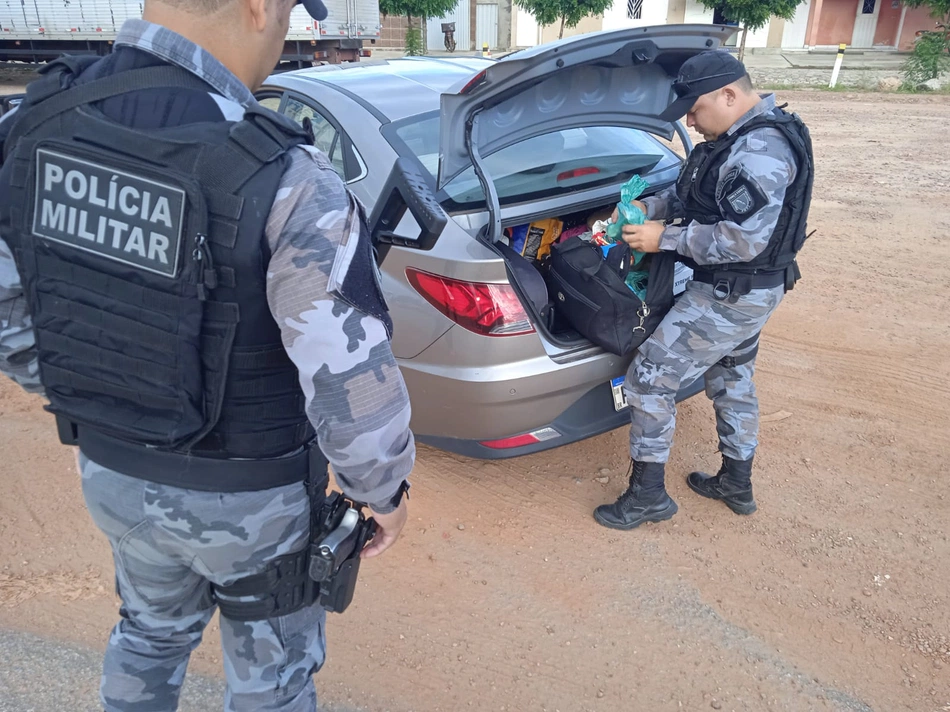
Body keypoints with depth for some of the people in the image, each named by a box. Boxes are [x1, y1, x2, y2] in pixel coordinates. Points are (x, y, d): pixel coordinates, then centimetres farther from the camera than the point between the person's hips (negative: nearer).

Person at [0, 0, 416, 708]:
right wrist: (385, 493, -8)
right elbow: (355, 389, -27)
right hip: (245, 501, -5)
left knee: (151, 631, 35)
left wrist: (85, 401, 15)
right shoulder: (286, 183, -31)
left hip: (111, 472, 6)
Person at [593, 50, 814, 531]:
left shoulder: (759, 151, -25)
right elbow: (690, 194, 15)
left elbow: (744, 240, -31)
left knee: (649, 377, -5)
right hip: (749, 291, 11)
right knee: (731, 378, 23)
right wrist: (647, 207, -1)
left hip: (732, 296, -11)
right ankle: (736, 484, 41)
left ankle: (648, 495, 8)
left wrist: (666, 238, -24)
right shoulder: (746, 136, 8)